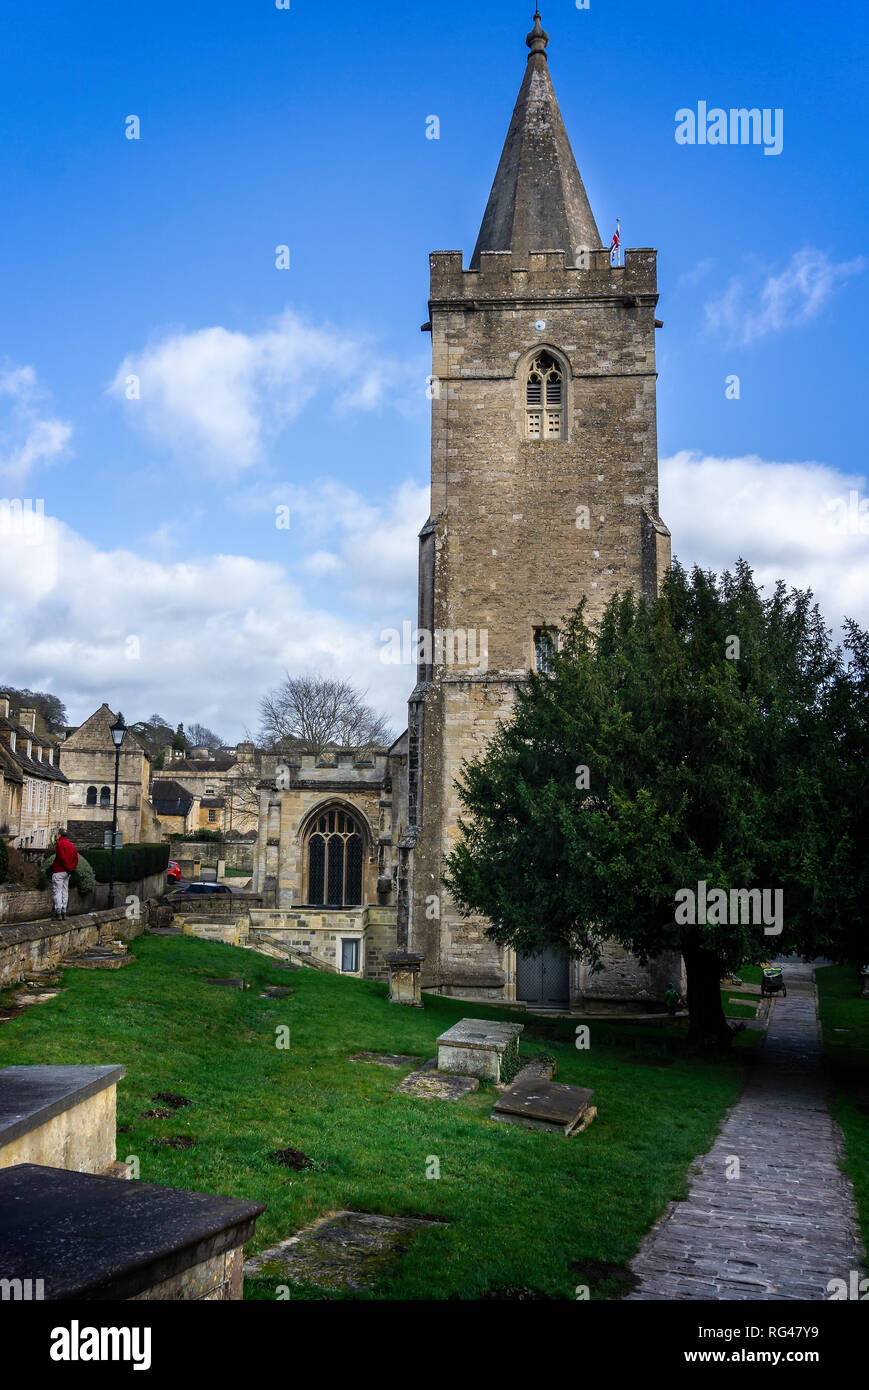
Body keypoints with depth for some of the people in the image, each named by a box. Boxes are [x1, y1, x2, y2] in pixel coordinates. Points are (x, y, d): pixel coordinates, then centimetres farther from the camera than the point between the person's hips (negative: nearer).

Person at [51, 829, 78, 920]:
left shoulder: (60, 843, -10)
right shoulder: (71, 845, 14)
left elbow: (62, 857, -19)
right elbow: (76, 859, 10)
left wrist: (68, 868, -10)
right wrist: (72, 868, 3)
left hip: (58, 872, -8)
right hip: (67, 873, 8)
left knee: (57, 892, -6)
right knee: (65, 891, 12)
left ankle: (58, 912, -11)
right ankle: (64, 912, 13)